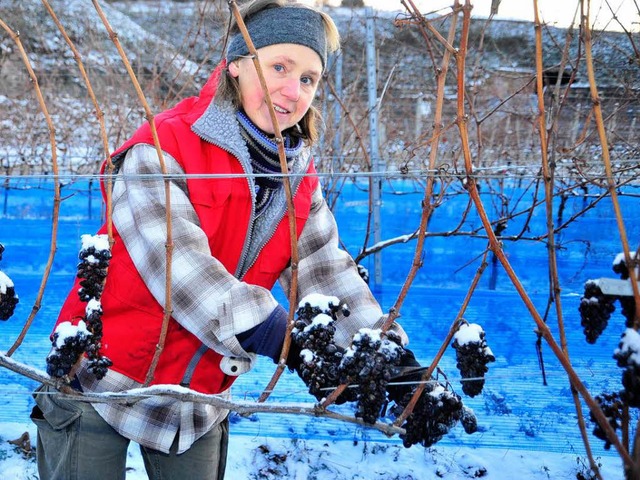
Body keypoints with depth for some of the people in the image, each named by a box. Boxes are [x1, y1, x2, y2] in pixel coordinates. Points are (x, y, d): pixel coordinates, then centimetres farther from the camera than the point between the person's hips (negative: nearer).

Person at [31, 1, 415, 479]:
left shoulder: (301, 182, 1)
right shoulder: (162, 149, -19)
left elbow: (330, 276, -6)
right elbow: (180, 267, -30)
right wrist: (291, 343, -38)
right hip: (101, 387, -5)